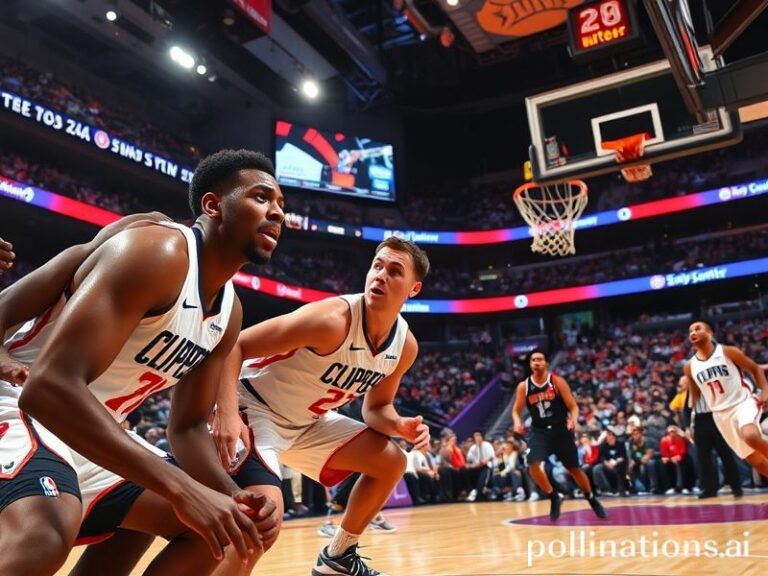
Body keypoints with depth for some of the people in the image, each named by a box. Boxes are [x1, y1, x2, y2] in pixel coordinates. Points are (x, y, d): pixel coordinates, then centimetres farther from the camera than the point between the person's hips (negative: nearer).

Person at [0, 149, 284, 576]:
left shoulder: (230, 312, 3)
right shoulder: (158, 253, -25)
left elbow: (188, 425, 9)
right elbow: (50, 385, -36)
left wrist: (233, 498, -11)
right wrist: (182, 489, -38)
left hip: (93, 437, 9)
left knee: (214, 526, 10)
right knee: (44, 536, -39)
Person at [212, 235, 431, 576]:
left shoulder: (405, 345, -7)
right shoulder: (331, 319, -31)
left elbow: (376, 407, 8)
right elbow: (233, 346, -29)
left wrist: (400, 426, -14)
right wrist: (227, 414, -43)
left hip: (307, 422, 8)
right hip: (255, 410, -8)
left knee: (391, 463, 10)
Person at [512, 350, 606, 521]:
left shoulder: (557, 381, -8)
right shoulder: (523, 386, -4)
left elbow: (573, 406, -6)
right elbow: (516, 410, 5)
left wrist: (573, 420, -27)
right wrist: (517, 422, -17)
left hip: (561, 430, -1)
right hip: (539, 431, 1)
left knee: (574, 468, 9)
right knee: (533, 465, -19)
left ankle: (592, 499, 34)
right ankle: (553, 497, 4)